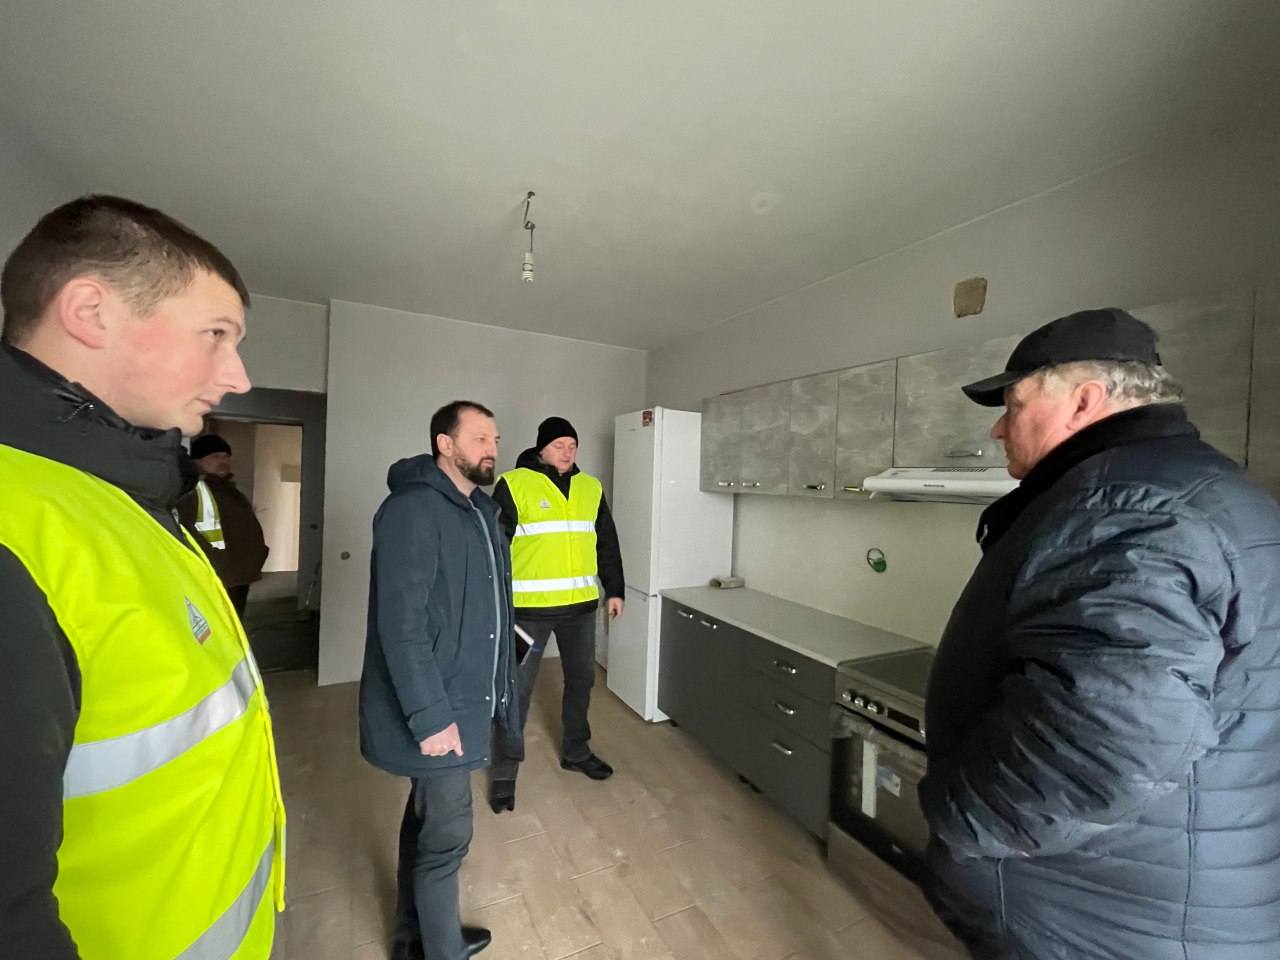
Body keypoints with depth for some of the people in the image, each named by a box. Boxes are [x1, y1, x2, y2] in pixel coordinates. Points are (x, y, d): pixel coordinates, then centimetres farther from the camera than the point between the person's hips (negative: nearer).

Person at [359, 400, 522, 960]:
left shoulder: (480, 510, 8)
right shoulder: (413, 509, -20)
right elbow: (401, 623, -24)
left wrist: (499, 688, 13)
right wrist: (430, 716, -22)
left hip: (462, 697, 9)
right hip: (434, 709, -9)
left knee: (426, 818, 24)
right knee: (447, 834, 8)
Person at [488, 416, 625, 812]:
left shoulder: (590, 488, 7)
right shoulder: (514, 485, -8)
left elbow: (607, 545, 12)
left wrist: (614, 590, 11)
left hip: (580, 604, 5)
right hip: (529, 606, -4)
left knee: (581, 679, 17)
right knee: (518, 689, 7)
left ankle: (576, 752, 39)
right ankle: (505, 770, 28)